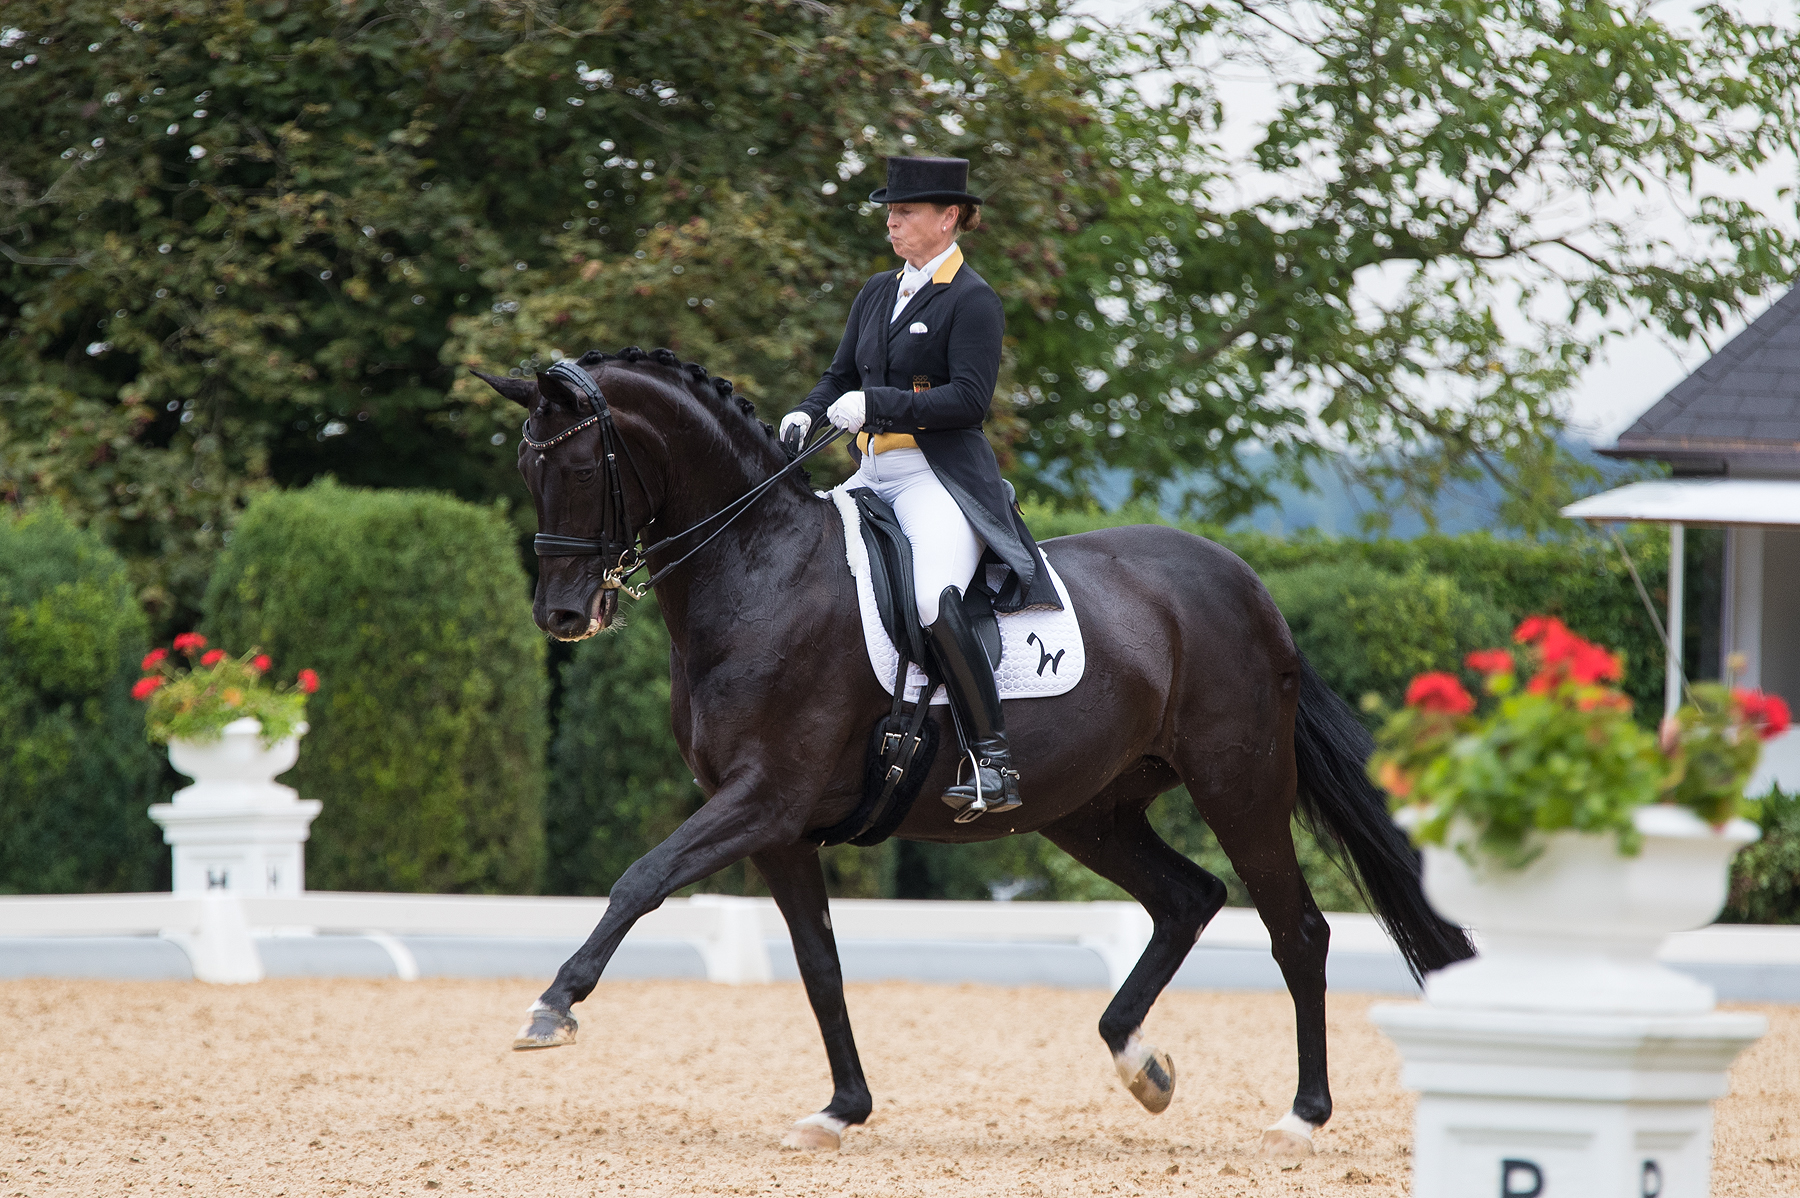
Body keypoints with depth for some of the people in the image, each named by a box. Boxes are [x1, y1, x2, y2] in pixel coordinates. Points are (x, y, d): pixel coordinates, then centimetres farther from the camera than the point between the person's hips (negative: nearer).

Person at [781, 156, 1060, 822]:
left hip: (943, 478, -9)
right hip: (873, 477, 9)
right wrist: (806, 415, 0)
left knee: (933, 599, -33)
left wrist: (876, 404, -21)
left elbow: (969, 398, -15)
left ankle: (993, 764, -33)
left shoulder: (972, 302, -6)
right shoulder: (877, 294, 17)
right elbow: (841, 377, 22)